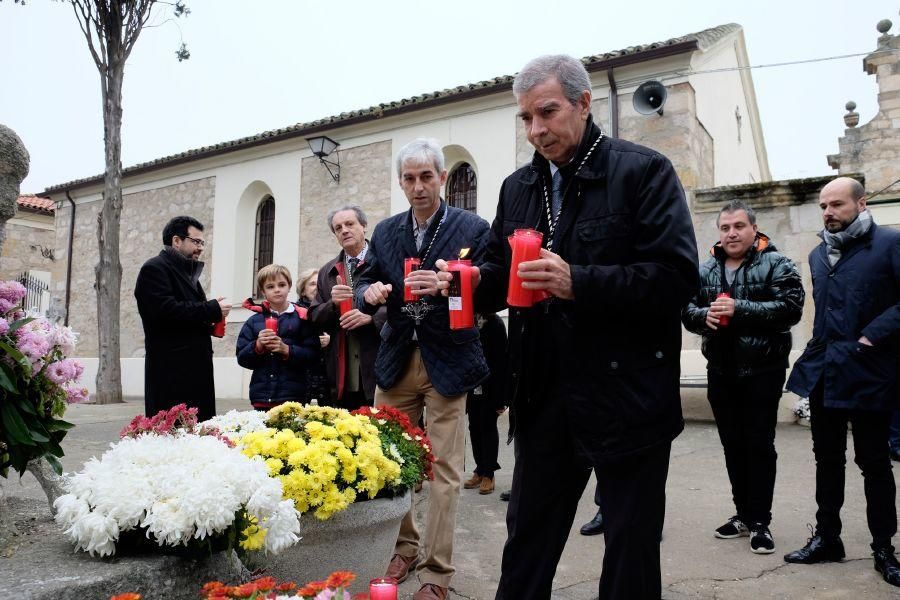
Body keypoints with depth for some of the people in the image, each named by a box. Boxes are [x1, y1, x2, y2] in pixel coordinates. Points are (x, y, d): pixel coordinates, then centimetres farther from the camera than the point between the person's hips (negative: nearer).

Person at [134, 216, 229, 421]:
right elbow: (166, 310, -20)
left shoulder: (187, 272, 24)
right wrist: (212, 309, -12)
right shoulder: (154, 268, -4)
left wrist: (211, 320, 7)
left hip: (195, 370, 9)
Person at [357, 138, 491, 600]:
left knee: (444, 470, 1)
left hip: (448, 362, -4)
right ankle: (404, 549, 33)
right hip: (396, 360, 5)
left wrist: (445, 285, -27)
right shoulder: (385, 232, 9)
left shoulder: (473, 229, -4)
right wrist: (370, 293, -13)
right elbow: (365, 284, 10)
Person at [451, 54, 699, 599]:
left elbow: (676, 277, -16)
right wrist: (478, 279, -9)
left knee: (632, 553, 12)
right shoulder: (518, 187, 10)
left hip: (628, 398, -4)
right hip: (544, 397, 5)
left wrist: (578, 282, -26)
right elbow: (504, 275, 14)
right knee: (526, 544, 17)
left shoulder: (644, 170, -7)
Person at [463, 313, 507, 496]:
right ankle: (480, 470, 23)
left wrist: (501, 396, -14)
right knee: (474, 428, 10)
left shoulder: (496, 324, -11)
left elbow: (502, 360, -12)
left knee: (488, 428, 5)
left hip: (490, 389, -5)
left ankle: (488, 474, 16)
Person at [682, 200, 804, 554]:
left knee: (759, 445, 1)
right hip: (721, 371, 5)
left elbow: (791, 307, -17)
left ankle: (760, 521, 13)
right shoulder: (706, 269, 8)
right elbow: (686, 309, 6)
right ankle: (743, 514, 25)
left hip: (762, 370, -4)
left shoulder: (776, 265, -6)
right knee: (732, 445, 12)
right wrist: (703, 315, -16)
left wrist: (740, 309, -25)